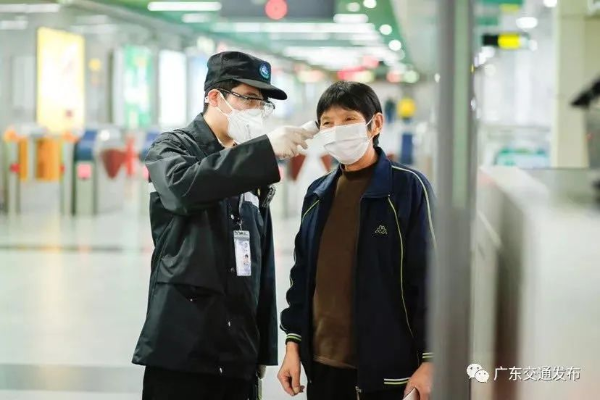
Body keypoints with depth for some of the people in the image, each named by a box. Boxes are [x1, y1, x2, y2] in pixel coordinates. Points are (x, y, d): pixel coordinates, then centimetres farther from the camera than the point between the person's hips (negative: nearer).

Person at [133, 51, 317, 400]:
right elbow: (184, 186, -24)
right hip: (182, 348, -5)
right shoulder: (173, 148, 2)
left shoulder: (252, 169, 18)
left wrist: (264, 348, 13)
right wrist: (266, 149, -29)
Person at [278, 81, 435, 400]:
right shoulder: (317, 194, 10)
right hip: (323, 363, 5)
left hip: (388, 365, -5)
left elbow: (429, 277, -7)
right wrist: (293, 343, 9)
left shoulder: (408, 188, -5)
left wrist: (429, 360, -11)